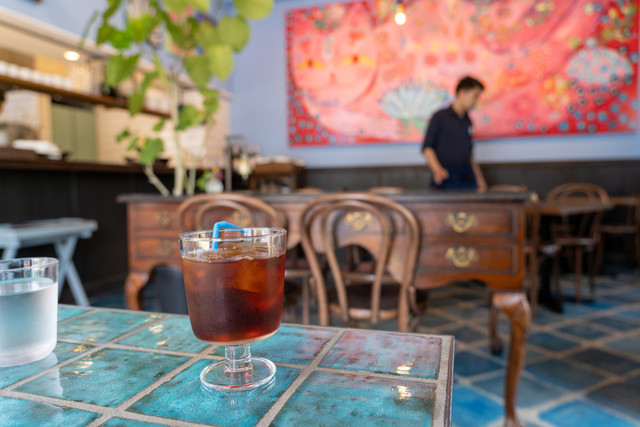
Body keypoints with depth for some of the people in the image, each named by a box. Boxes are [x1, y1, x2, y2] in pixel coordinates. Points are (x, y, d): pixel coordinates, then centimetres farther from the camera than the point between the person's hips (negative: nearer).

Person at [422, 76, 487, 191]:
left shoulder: (468, 121, 17)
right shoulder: (440, 117, -1)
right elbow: (427, 147, -7)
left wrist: (479, 177, 20)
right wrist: (437, 169, -21)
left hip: (467, 177, 6)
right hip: (446, 178, -6)